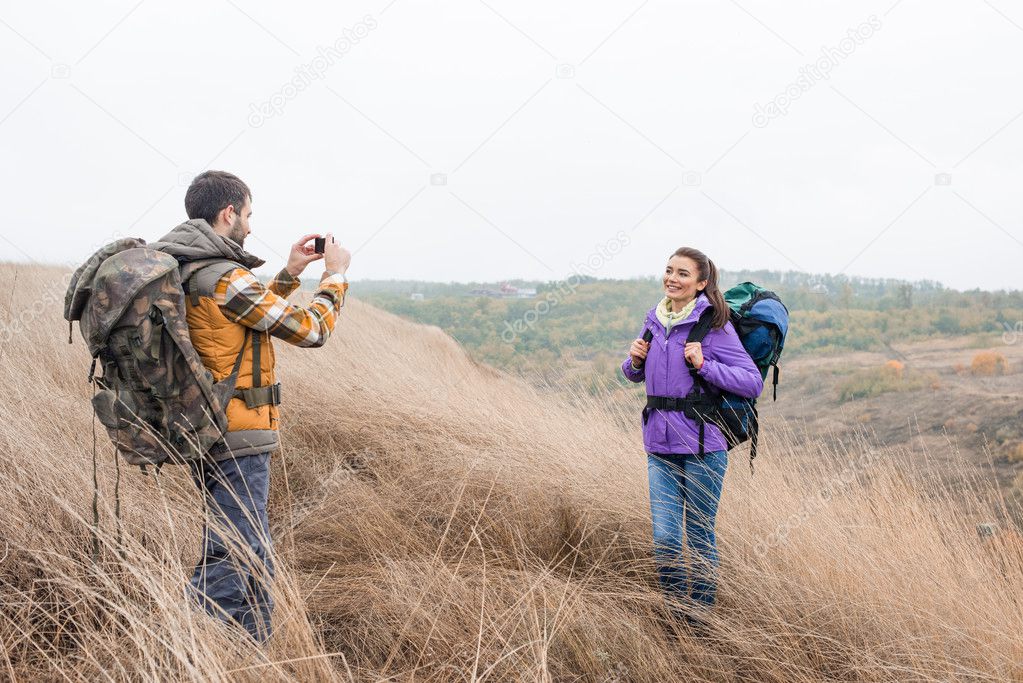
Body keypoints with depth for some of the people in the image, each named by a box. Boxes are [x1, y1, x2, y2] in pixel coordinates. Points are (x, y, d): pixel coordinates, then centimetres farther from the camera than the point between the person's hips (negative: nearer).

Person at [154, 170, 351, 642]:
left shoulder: (181, 272, 10)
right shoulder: (225, 278, -20)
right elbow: (310, 329, -14)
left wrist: (290, 274, 18)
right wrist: (335, 274, 0)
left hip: (204, 431, 10)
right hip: (236, 439, -10)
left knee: (246, 554, 22)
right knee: (237, 562, -6)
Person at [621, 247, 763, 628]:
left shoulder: (714, 326, -9)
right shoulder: (654, 321, 8)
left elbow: (754, 383, -12)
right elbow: (635, 375, 22)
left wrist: (704, 365, -21)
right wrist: (635, 361, -1)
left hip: (703, 446, -4)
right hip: (660, 445, 4)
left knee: (700, 536, 8)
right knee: (664, 537, 1)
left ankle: (699, 618, 25)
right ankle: (675, 615, 20)